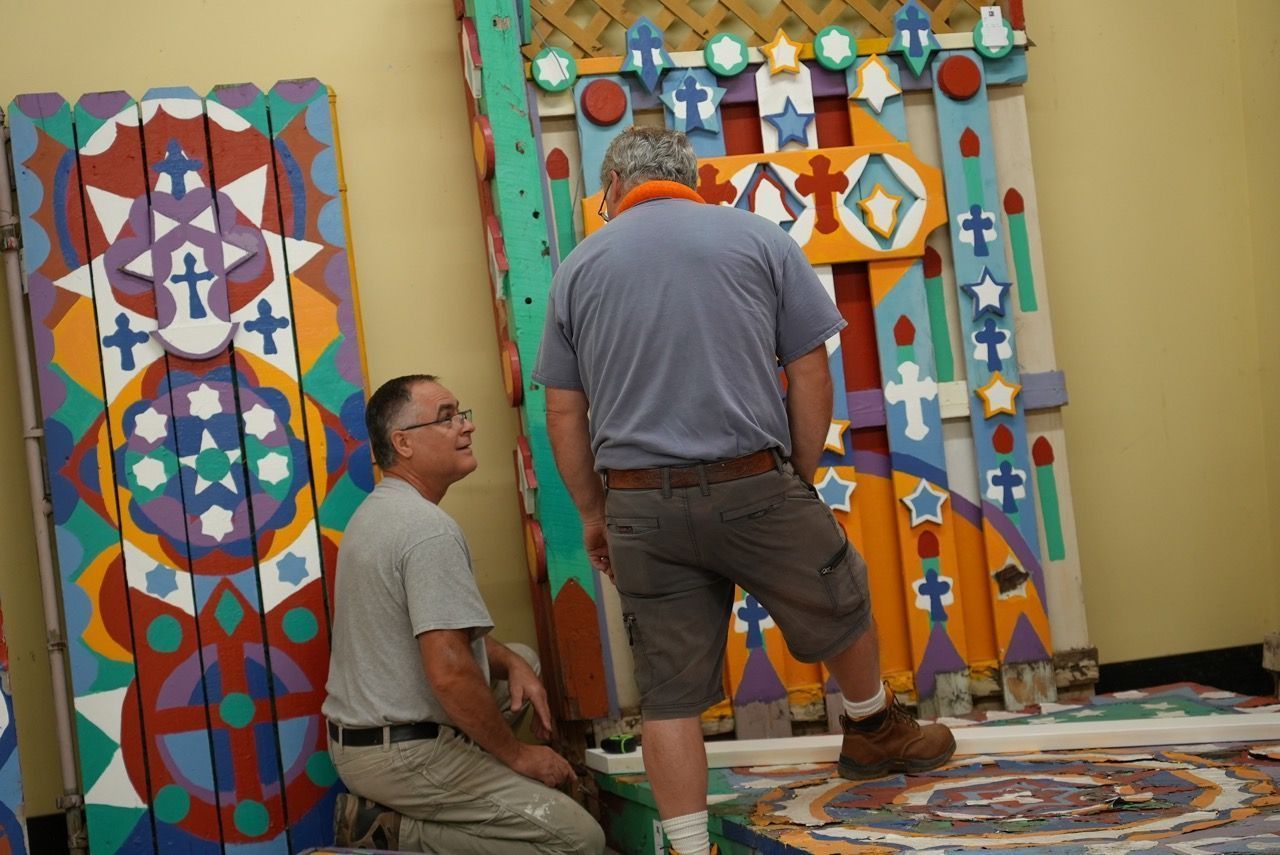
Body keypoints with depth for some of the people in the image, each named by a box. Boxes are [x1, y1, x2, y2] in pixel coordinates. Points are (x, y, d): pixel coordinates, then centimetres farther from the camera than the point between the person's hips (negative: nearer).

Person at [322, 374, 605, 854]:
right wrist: (518, 754, -14)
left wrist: (511, 662, 5)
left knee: (522, 658, 26)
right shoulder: (429, 528, -21)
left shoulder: (377, 510, 11)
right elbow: (449, 673, -28)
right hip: (406, 754, -10)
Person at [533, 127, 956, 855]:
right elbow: (810, 375, 1)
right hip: (753, 487, -1)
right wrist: (803, 480, 9)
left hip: (640, 504, 1)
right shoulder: (759, 238, 5)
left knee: (670, 695, 7)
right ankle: (875, 731, 48)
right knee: (840, 605, 26)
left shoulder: (578, 268, 10)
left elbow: (565, 414, 9)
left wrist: (592, 514, 17)